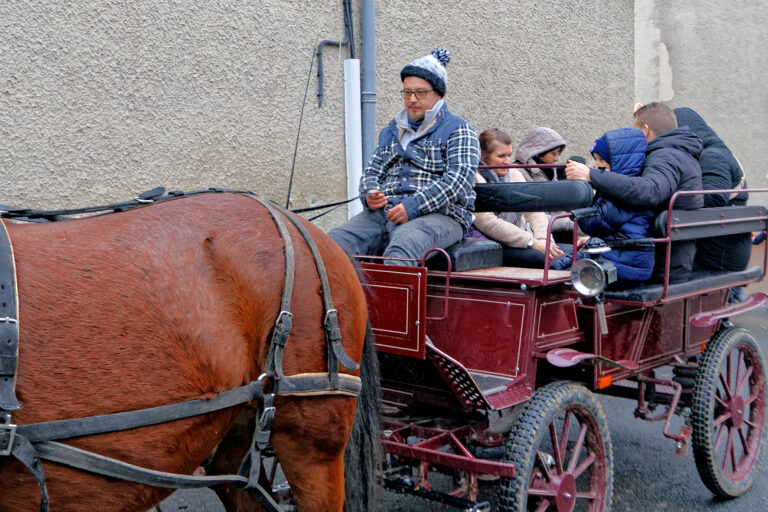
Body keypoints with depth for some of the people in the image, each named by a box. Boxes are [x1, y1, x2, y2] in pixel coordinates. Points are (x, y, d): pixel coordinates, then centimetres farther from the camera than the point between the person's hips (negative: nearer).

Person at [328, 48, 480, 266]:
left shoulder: (458, 129, 8)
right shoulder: (391, 131, 28)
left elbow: (459, 180, -7)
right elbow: (372, 170, 27)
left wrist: (413, 206, -17)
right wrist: (370, 194, 1)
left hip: (438, 215, -5)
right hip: (384, 212, 6)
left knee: (403, 245, -40)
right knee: (334, 242, -23)